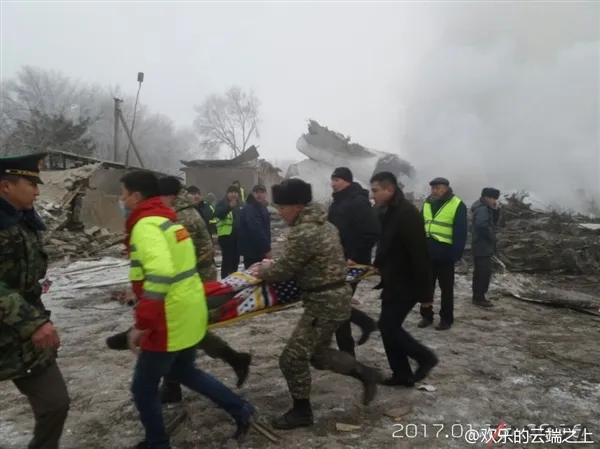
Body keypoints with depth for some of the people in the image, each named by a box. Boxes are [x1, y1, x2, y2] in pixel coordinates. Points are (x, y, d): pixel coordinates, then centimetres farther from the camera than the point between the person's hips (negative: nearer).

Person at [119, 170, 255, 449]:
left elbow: (160, 273, -34)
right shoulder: (165, 219, 12)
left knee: (143, 388, 11)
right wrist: (137, 288, 23)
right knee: (183, 371, 28)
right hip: (190, 314, 10)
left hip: (170, 322, -10)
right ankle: (240, 410, 32)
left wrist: (141, 323, -30)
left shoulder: (145, 225, -19)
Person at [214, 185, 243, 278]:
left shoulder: (239, 205, 15)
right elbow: (217, 214, -23)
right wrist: (229, 207, -37)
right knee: (227, 258, -9)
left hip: (237, 235, 7)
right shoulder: (223, 203, -5)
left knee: (235, 258, 14)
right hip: (226, 235, -7)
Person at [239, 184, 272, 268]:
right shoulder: (249, 209, -18)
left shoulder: (262, 208, 14)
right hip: (252, 249, -10)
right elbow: (256, 230, -26)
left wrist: (267, 247, 14)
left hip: (260, 249, 10)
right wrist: (267, 249, -26)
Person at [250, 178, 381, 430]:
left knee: (292, 358, 3)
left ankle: (302, 412, 22)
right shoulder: (323, 224, 9)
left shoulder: (302, 233, -23)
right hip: (337, 296, 10)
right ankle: (365, 373, 29)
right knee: (318, 353, 24)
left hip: (324, 303, -10)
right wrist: (272, 266, 16)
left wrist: (262, 271, 5)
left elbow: (285, 270, -15)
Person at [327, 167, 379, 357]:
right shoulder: (338, 202, 13)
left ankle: (346, 353, 12)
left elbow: (372, 233, -22)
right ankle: (366, 322, 35)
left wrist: (355, 257, -20)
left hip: (351, 263, -9)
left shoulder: (359, 202, -15)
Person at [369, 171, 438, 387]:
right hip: (393, 282, 9)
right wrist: (377, 267, 9)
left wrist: (424, 291, -24)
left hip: (407, 284, -9)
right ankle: (402, 373, 23)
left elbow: (420, 254, -24)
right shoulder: (388, 212, 8)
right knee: (389, 326, 12)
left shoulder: (407, 214, -21)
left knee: (388, 326, -4)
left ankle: (425, 357, 15)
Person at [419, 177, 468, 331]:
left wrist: (456, 253, -15)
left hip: (445, 254, -5)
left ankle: (446, 318, 17)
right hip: (427, 252, 6)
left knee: (446, 288, 6)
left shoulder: (457, 205, -7)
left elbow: (461, 232, -10)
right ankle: (426, 315, 24)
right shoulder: (427, 204, 11)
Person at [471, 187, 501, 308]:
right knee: (485, 273, -7)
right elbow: (483, 226, -30)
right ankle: (479, 298, -2)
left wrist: (496, 210, 2)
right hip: (483, 246, -11)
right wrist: (491, 237, -15)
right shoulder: (482, 209, -17)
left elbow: (494, 222, 17)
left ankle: (477, 296, 21)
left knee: (479, 272, 14)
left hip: (481, 246, 11)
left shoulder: (486, 208, 16)